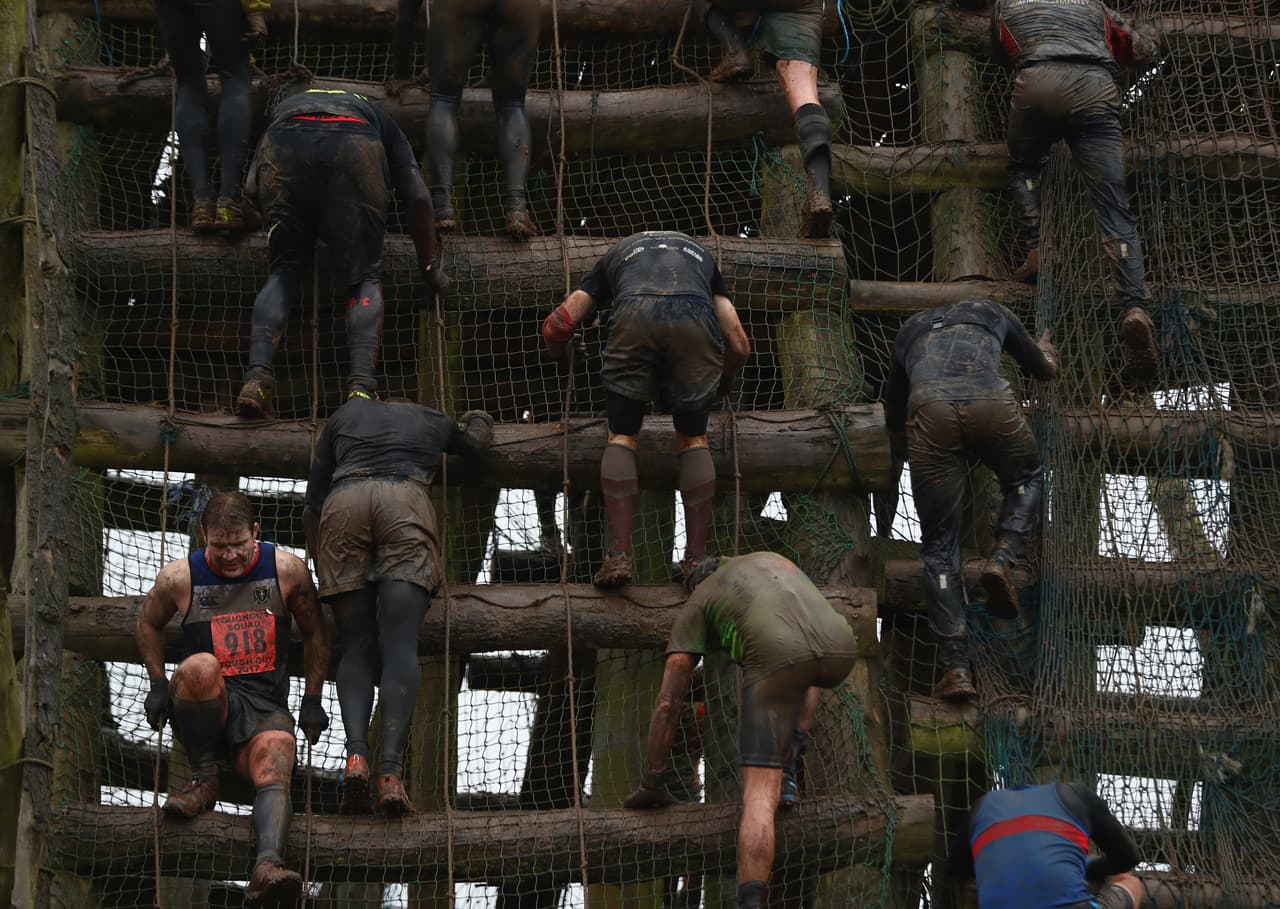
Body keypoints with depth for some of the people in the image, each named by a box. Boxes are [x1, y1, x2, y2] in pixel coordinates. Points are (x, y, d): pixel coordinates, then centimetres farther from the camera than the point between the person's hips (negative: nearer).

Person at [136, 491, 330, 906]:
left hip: (265, 710, 0)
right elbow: (149, 624, 20)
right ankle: (203, 777, -18)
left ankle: (267, 865, -56)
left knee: (275, 774, -32)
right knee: (201, 666, -36)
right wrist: (158, 683, 11)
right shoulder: (179, 577, -1)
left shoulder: (286, 570, 0)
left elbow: (315, 634, 14)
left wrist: (312, 700, 10)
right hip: (203, 710, 0)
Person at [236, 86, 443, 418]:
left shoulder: (285, 107, 45)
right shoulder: (380, 120, 41)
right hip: (354, 146, -1)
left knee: (285, 271, 16)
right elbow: (418, 198, 29)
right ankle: (361, 387, -13)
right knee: (364, 277, 8)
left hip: (284, 144, 1)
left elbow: (252, 188, 33)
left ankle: (257, 378, -6)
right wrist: (429, 266, 39)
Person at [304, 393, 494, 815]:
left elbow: (313, 499, 26)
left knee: (356, 647, 1)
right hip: (406, 503, -1)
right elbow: (476, 442, 56)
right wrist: (477, 420, 78)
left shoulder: (347, 413, 32)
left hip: (344, 502, 1)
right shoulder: (432, 421, 33)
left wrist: (318, 562, 34)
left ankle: (356, 754, -25)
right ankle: (389, 770, -28)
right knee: (400, 646, -10)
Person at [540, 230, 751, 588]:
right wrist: (719, 380, 53)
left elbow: (559, 324, 29)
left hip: (634, 317, 0)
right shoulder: (702, 254, 42)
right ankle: (697, 560, 10)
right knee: (694, 439, 16)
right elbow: (739, 344, 32)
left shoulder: (617, 253, 40)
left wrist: (559, 359, 52)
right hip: (695, 318, 1)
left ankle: (619, 554, 1)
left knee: (622, 437, 13)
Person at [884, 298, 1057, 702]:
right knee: (1027, 478, 32)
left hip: (930, 410, 1)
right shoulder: (990, 312, 36)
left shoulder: (911, 328, 38)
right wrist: (1045, 350, 73)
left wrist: (901, 449, 63)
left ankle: (956, 668, -3)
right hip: (990, 402, 0)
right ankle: (1003, 558, 4)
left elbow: (894, 416, 42)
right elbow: (1044, 370, 49)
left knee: (940, 547, 8)